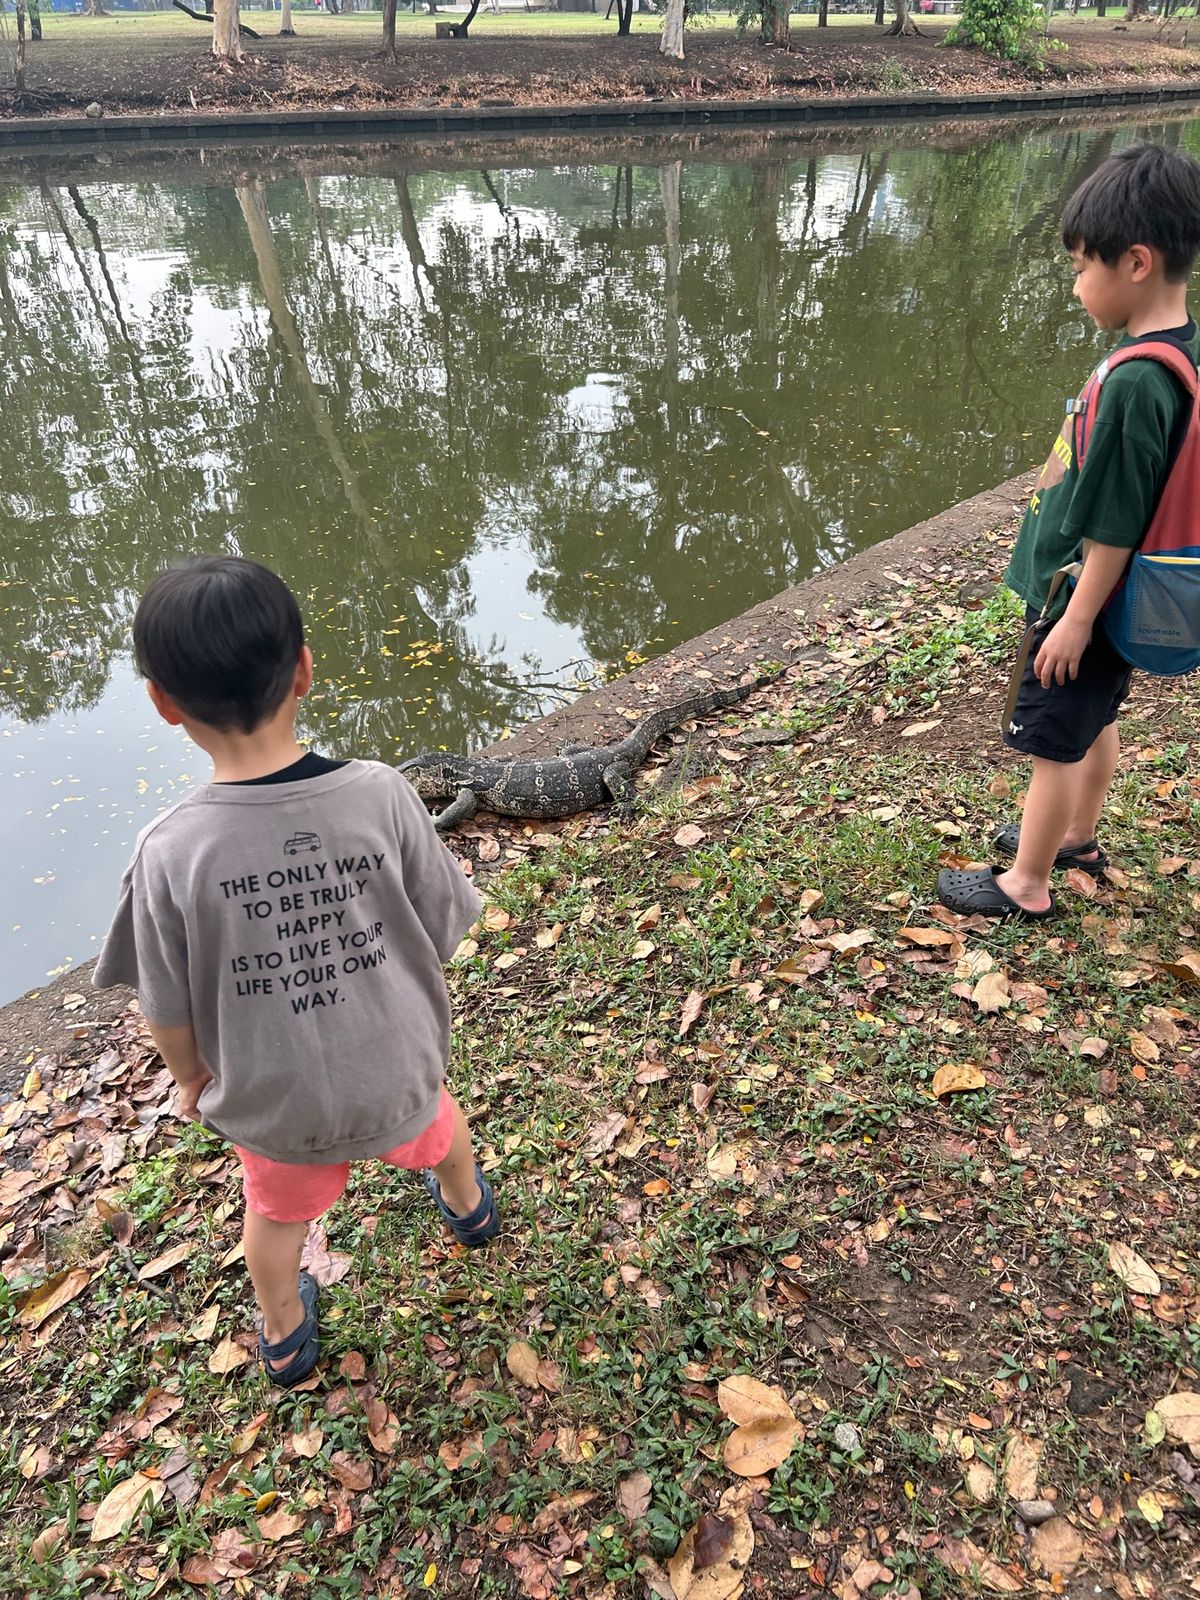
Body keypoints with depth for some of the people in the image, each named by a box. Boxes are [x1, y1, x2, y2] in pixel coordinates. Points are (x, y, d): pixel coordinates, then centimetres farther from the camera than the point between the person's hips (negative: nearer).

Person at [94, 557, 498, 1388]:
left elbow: (169, 1012, -13)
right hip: (398, 1074, 1)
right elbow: (441, 933, -12)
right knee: (436, 1122, 35)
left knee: (278, 1212, 30)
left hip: (272, 1102, -1)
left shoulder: (171, 851, -26)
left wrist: (193, 1079, 9)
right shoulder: (380, 795, -25)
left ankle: (286, 1338, 58)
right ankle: (470, 1207, 66)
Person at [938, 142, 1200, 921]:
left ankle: (1026, 884, 22)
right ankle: (1078, 835, 45)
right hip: (1112, 596, 9)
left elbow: (1114, 525, -25)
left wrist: (1076, 621, -17)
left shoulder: (1136, 382, -29)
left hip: (1085, 598, -9)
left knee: (1054, 740, 5)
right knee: (1096, 722, 24)